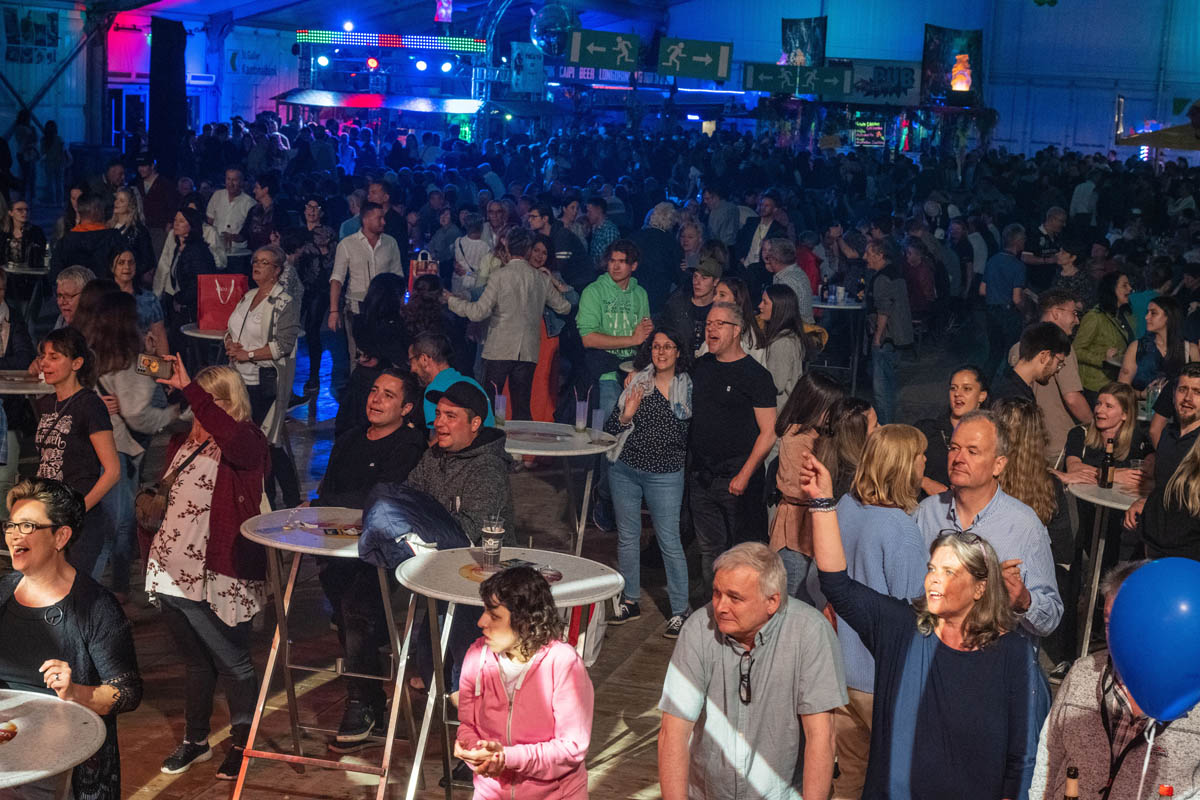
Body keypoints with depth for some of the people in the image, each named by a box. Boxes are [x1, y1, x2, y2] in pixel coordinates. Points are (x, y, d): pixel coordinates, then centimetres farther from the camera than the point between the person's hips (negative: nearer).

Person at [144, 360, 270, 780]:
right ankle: (195, 740, 33)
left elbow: (230, 435, -36)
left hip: (217, 579, -7)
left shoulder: (247, 442, -10)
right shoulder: (182, 441, 10)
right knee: (196, 663, 20)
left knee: (233, 665, 6)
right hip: (173, 573, 7)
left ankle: (242, 744, 22)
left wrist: (188, 388, -36)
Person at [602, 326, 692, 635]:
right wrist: (625, 416, -15)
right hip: (625, 469, 3)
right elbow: (610, 428, 3)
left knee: (669, 541, -3)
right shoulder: (636, 382, 2)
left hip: (665, 474, -3)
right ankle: (631, 601, 26)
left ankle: (681, 609, 8)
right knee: (627, 536, 12)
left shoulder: (689, 387, -1)